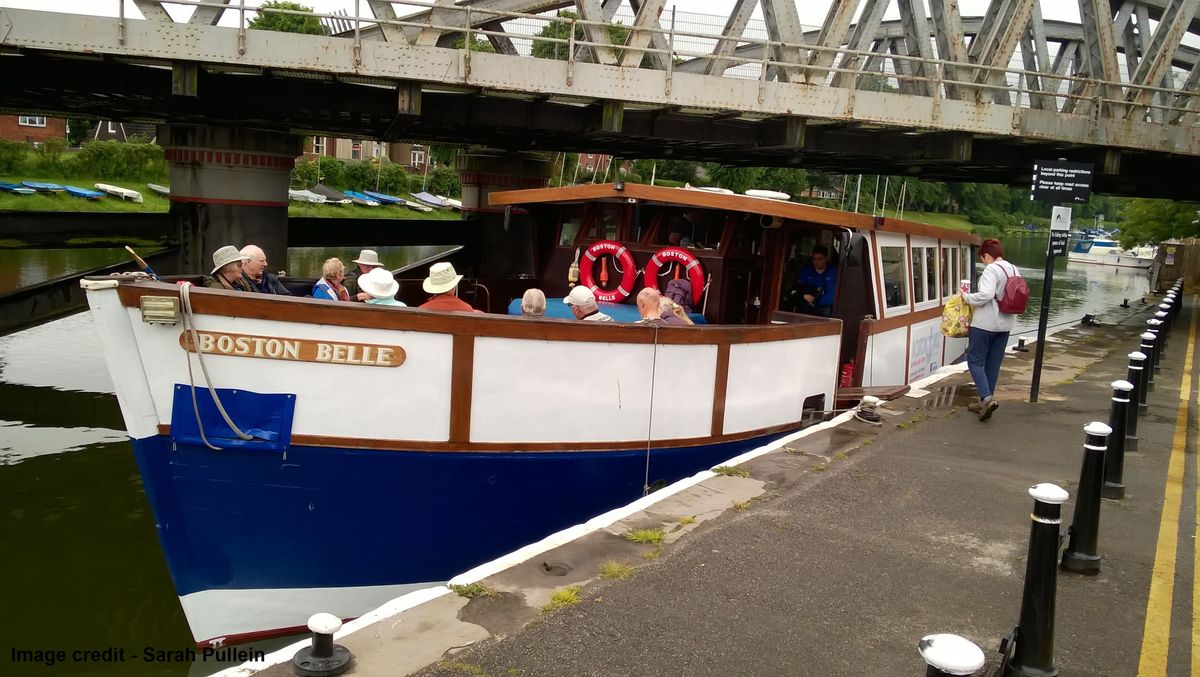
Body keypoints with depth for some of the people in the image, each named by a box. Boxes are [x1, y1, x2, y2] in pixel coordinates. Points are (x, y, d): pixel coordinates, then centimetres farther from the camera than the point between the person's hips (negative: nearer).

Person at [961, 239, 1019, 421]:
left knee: (975, 361, -1)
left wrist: (967, 297, -13)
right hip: (1005, 324, 8)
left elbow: (985, 295, -27)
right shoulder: (1014, 270, 12)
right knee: (993, 364, 13)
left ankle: (987, 398, -17)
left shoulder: (991, 269, -15)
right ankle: (985, 402, 19)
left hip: (985, 324, -8)